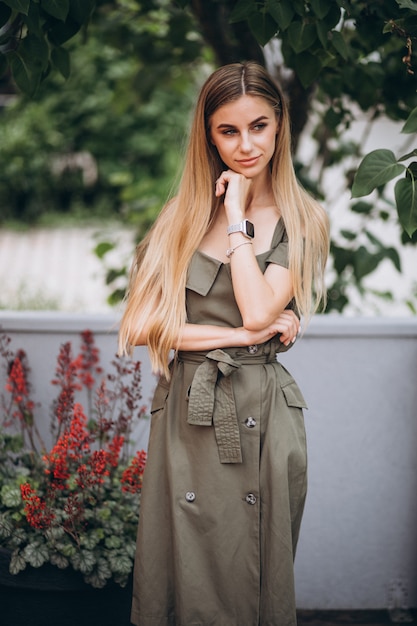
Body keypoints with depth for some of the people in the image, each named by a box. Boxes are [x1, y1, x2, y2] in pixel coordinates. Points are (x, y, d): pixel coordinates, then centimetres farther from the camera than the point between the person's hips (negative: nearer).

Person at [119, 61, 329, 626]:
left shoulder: (302, 221, 2)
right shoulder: (182, 218, 7)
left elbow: (259, 310, -14)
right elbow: (142, 326, -2)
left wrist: (236, 214, -7)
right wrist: (239, 335, -9)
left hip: (264, 414, -1)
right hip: (187, 414, 2)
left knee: (257, 580, 8)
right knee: (184, 580, 7)